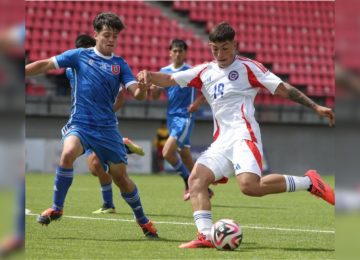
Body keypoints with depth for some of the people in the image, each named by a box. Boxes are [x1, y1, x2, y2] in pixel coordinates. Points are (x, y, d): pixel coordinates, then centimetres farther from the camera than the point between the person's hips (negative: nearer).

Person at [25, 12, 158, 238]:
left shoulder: (120, 64, 6)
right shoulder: (80, 55, 3)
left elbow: (136, 93, -5)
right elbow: (45, 65, 5)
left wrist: (142, 90, -29)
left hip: (107, 128, 1)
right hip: (80, 124, -1)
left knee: (120, 175, 3)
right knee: (68, 153, -31)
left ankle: (143, 221, 25)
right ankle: (57, 208, -15)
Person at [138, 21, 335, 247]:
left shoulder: (247, 67, 2)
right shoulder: (204, 72, 16)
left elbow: (284, 89, 0)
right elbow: (169, 80, 13)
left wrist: (315, 106, -7)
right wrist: (149, 76, -9)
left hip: (243, 135, -6)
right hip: (222, 141, 6)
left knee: (249, 185, -28)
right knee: (196, 179, -13)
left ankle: (308, 182, -13)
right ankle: (206, 236, -20)